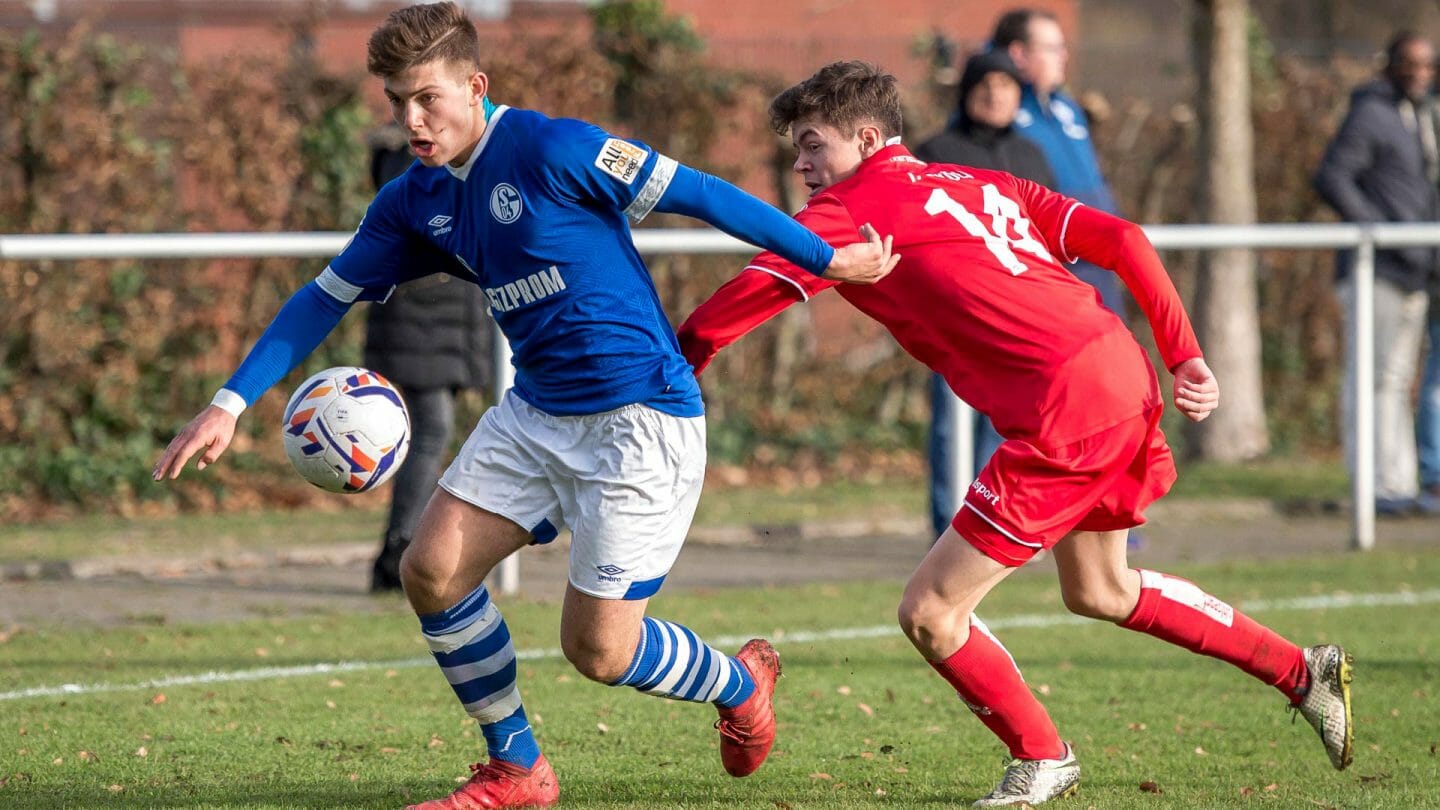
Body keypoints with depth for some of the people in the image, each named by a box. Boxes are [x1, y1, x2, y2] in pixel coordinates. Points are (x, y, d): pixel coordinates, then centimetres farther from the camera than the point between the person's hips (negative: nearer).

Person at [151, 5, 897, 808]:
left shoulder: (551, 150, -18)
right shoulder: (416, 201, 4)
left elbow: (695, 192, -13)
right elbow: (327, 298, 12)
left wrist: (828, 259, -8)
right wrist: (230, 404, 4)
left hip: (641, 417, -7)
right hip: (536, 411, 7)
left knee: (598, 650, -7)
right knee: (431, 570, -4)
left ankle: (741, 683, 26)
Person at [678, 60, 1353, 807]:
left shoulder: (853, 206, -1)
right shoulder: (979, 185, 20)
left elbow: (758, 288, -16)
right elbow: (1122, 241, 16)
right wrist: (1184, 357, 15)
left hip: (1062, 418, -9)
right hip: (1124, 380, 9)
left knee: (929, 612, 0)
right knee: (1098, 590, 31)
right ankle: (1303, 673, 37)